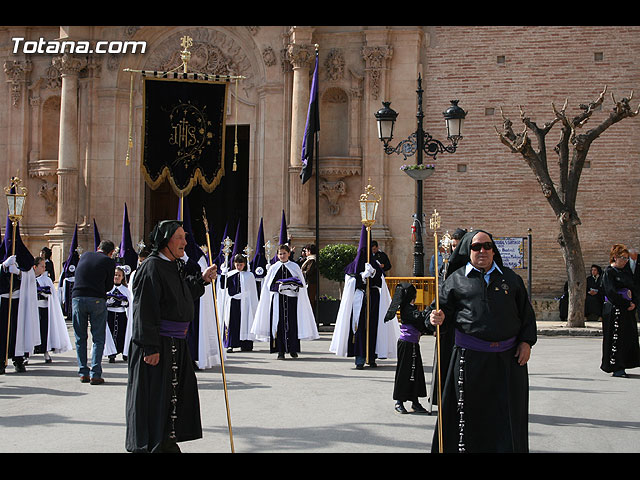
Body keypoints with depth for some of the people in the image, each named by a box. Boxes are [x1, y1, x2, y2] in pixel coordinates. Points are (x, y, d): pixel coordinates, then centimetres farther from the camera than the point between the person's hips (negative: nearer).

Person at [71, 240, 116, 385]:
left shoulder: (84, 256, 14)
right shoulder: (109, 262, 2)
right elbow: (109, 286, 5)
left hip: (77, 297, 3)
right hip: (97, 300, -3)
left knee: (80, 338, 11)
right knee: (98, 339, 2)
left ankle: (83, 373, 9)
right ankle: (95, 374, -5)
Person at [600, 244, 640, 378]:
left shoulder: (625, 273, 15)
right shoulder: (608, 272, -7)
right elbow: (611, 293, -15)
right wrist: (626, 304, -15)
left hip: (628, 310, 8)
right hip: (614, 310, -8)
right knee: (615, 338, -6)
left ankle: (621, 366, 12)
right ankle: (616, 368, 0)